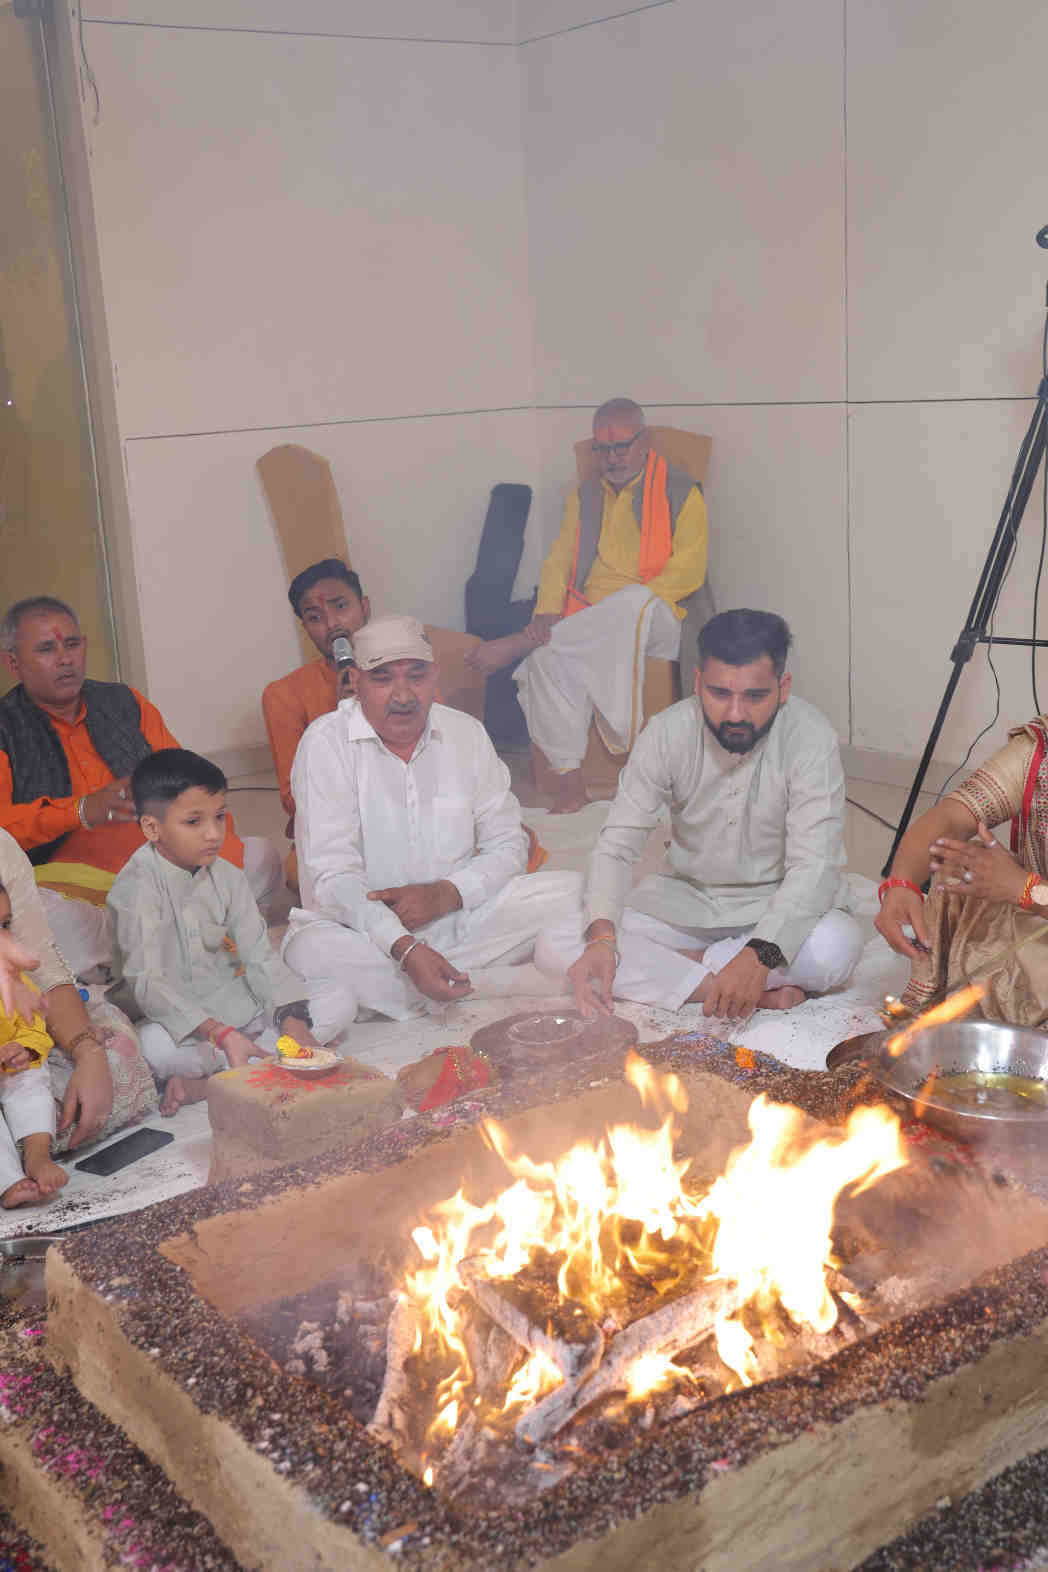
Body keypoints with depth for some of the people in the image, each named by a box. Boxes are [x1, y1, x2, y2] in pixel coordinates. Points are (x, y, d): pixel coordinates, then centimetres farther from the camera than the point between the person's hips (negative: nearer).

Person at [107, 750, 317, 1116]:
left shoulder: (227, 877, 3)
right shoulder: (137, 886, -16)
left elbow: (259, 958, 1)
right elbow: (146, 982, -24)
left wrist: (294, 1023, -16)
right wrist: (221, 1033, -34)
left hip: (240, 1004, 7)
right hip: (179, 1019, -6)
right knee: (155, 1046, -40)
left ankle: (202, 1084, -19)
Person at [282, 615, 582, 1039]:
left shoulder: (466, 734, 4)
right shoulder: (326, 743, -9)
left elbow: (508, 846, 5)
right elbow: (332, 876, -16)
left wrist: (445, 894, -15)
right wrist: (404, 948, -31)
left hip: (458, 919, 4)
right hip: (362, 931, -4)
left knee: (568, 893, -17)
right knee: (310, 953, -36)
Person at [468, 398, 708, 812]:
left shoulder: (681, 493, 5)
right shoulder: (584, 496, 19)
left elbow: (688, 572, -5)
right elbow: (558, 561, 13)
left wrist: (622, 606, -15)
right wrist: (547, 613, -9)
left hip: (654, 620, -3)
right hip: (588, 626, 3)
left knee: (638, 605, -40)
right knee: (547, 657, -30)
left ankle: (520, 642, -30)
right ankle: (568, 780, -28)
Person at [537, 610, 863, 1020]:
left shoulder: (811, 739, -21)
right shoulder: (667, 732, -14)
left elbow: (814, 866, -27)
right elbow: (616, 845, -13)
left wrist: (761, 954, -44)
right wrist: (601, 936, -32)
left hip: (774, 906, -2)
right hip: (683, 897, 3)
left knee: (839, 943, -36)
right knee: (554, 948, -20)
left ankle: (672, 968, -15)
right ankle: (763, 993, -22)